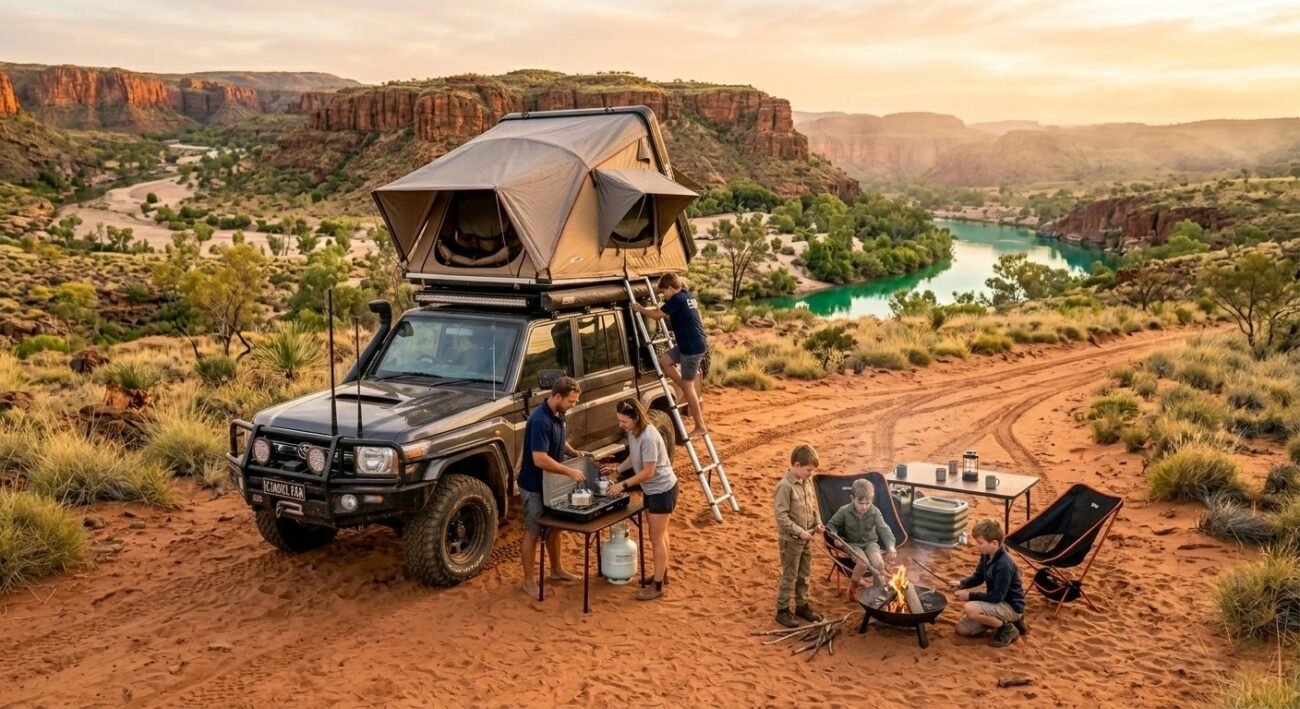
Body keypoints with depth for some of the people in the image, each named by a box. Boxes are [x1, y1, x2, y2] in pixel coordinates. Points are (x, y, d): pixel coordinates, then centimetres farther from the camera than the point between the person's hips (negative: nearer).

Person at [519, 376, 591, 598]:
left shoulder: (558, 415, 1)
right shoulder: (540, 420, -29)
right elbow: (540, 459, -33)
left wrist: (573, 452, 1)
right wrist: (570, 471, -28)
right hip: (534, 485, -9)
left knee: (554, 527, 20)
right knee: (533, 532, 3)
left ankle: (556, 570, 36)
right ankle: (529, 580, 14)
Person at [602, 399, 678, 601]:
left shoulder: (648, 437, -30)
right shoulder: (632, 432, -3)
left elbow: (648, 472, -26)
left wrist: (623, 485, -21)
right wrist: (617, 469, -1)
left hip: (663, 490, -9)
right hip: (651, 489, 9)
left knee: (656, 538, -1)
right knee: (659, 534, 22)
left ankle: (657, 585, 10)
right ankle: (662, 574, 37)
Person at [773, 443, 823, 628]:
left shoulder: (807, 482, 2)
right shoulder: (785, 486, -23)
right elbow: (781, 515, -24)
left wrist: (817, 523, 0)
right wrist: (800, 532, -22)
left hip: (807, 538, 8)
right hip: (791, 540, -7)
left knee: (804, 575, 18)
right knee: (789, 576, 3)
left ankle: (802, 605, 33)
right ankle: (782, 610, 15)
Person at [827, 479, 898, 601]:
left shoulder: (875, 512, -12)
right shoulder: (844, 511, -14)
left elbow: (884, 530, -19)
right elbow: (831, 524, -1)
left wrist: (890, 546, -36)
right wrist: (835, 536, -21)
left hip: (870, 542, 2)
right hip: (852, 543, -2)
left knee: (879, 563, -25)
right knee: (863, 563, -29)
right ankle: (854, 584, 1)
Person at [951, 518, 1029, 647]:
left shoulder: (1004, 565, -32)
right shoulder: (986, 555, -4)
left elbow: (997, 597, -28)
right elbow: (978, 576, 10)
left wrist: (970, 596, -22)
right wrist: (962, 584, -9)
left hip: (1011, 606, -9)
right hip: (998, 603, 9)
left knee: (971, 609, -32)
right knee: (962, 628, 7)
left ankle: (1007, 628, -8)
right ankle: (1005, 620, 14)